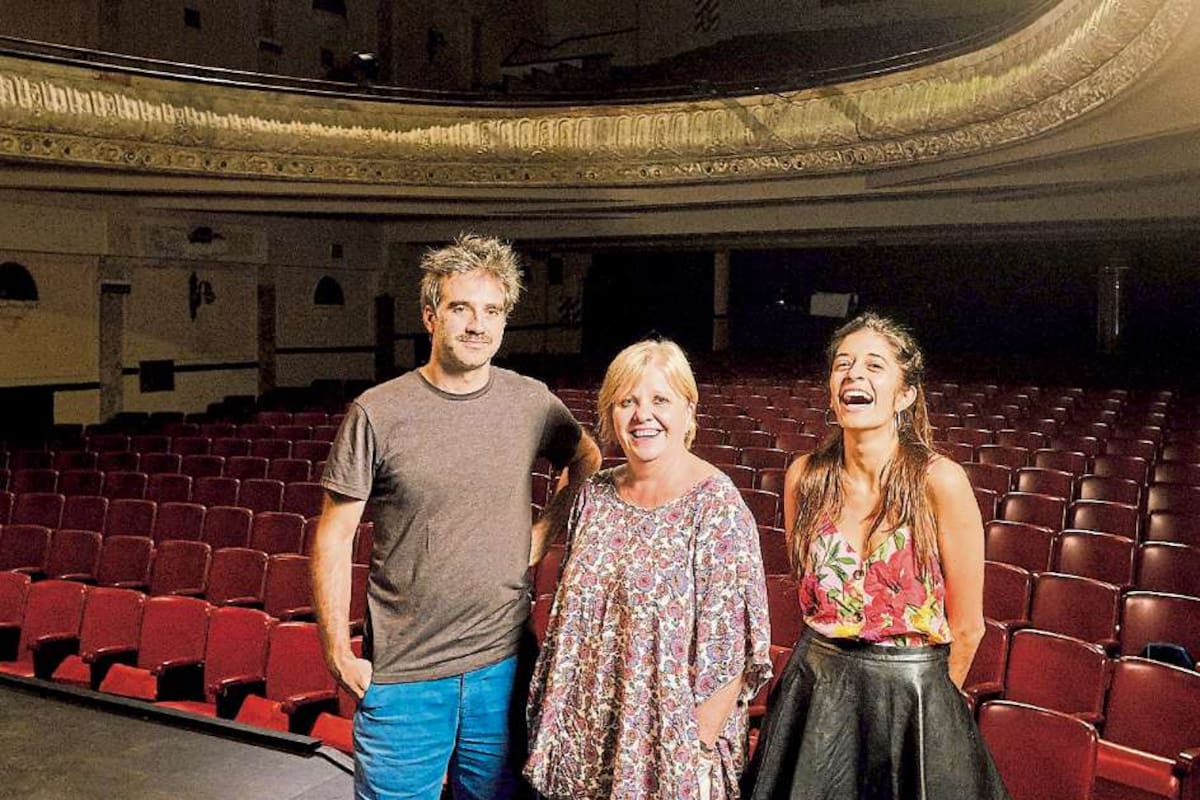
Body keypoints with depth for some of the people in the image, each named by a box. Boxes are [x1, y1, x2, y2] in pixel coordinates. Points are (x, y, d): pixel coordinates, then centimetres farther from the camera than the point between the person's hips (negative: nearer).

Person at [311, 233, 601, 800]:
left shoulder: (532, 403, -2)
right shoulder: (377, 413, -10)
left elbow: (587, 461, 18)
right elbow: (334, 537, -5)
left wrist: (545, 531, 5)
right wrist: (338, 653, -8)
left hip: (502, 664, 3)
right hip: (400, 673, -2)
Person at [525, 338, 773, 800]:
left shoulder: (717, 507, -16)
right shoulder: (595, 496, 0)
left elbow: (732, 653, -16)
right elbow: (568, 617, 9)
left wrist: (697, 752, -16)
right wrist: (553, 725, 8)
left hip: (665, 743, -5)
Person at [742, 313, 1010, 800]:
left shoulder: (939, 481, -17)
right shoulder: (805, 476, -6)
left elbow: (966, 628, -9)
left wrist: (914, 699, 2)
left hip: (913, 693, -3)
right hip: (814, 686, 3)